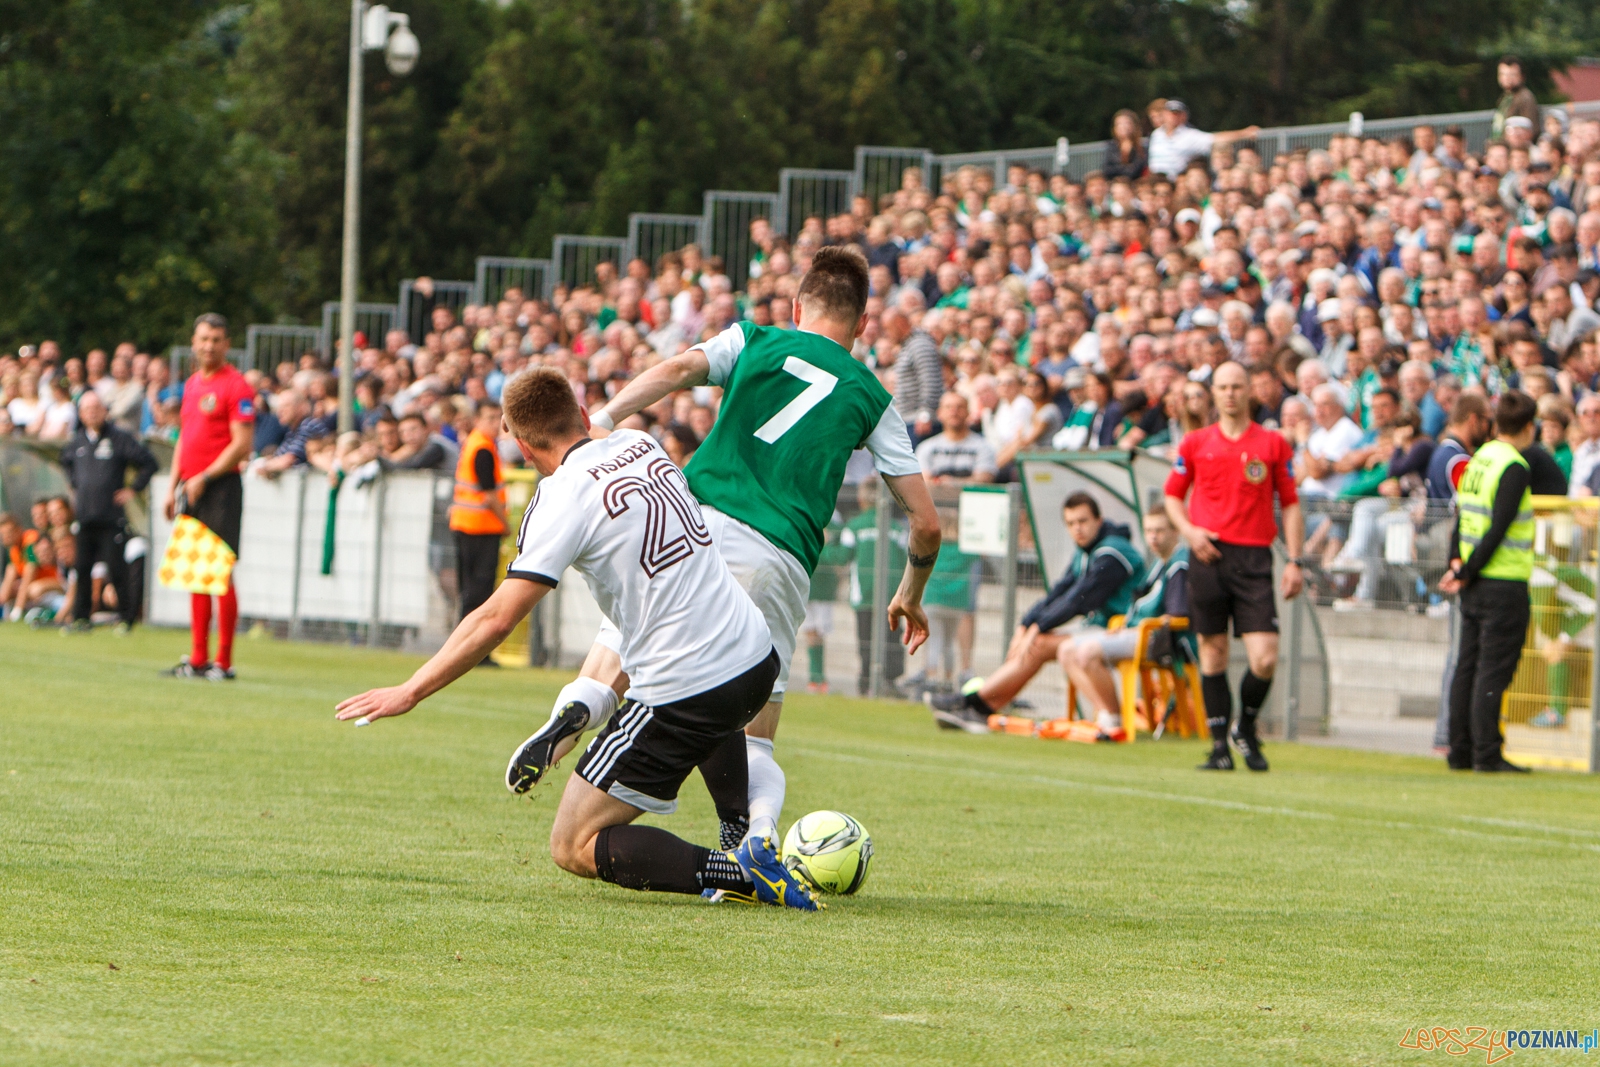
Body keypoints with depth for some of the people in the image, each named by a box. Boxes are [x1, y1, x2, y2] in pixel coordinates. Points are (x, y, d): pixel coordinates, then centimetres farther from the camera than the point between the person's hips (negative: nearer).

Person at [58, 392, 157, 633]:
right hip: (85, 517, 5)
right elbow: (66, 461, 35)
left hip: (112, 518, -5)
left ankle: (126, 616, 5)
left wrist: (133, 489, -4)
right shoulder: (77, 441, 12)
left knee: (116, 569, -5)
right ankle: (80, 617, 11)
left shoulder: (120, 438, -5)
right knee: (82, 568, 3)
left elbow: (149, 463, -4)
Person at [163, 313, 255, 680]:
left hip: (221, 486, -8)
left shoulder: (235, 385, -8)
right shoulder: (192, 384, 18)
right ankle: (197, 659, 12)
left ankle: (223, 662, -8)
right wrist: (173, 487, 17)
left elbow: (242, 444, -14)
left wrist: (203, 479, -17)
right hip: (192, 487, 8)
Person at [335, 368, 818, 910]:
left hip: (679, 692, -7)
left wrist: (410, 691, -11)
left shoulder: (564, 497, -13)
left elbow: (498, 618, -16)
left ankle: (737, 871, -13)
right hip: (757, 660, 7)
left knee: (574, 848, 2)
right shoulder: (641, 444, 7)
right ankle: (741, 840, 29)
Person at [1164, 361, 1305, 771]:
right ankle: (1219, 745, 9)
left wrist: (1294, 561, 1)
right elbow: (1173, 494, 18)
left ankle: (1247, 729, 15)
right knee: (1213, 652, 2)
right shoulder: (1196, 443, 9)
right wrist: (1188, 529, -1)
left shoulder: (1273, 444, 6)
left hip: (1254, 557, -1)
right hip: (1208, 554, 1)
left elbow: (1290, 504, 8)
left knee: (1265, 658, -10)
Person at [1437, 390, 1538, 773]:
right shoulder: (1515, 468, -14)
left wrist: (1457, 563, 5)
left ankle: (1460, 752, 13)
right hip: (1504, 583, -8)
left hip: (1475, 584, 8)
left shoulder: (1478, 459, 11)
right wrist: (1466, 573, -10)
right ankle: (1487, 753, -6)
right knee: (1494, 670, -6)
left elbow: (1461, 517, 11)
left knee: (1468, 666, 10)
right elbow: (1498, 529, -17)